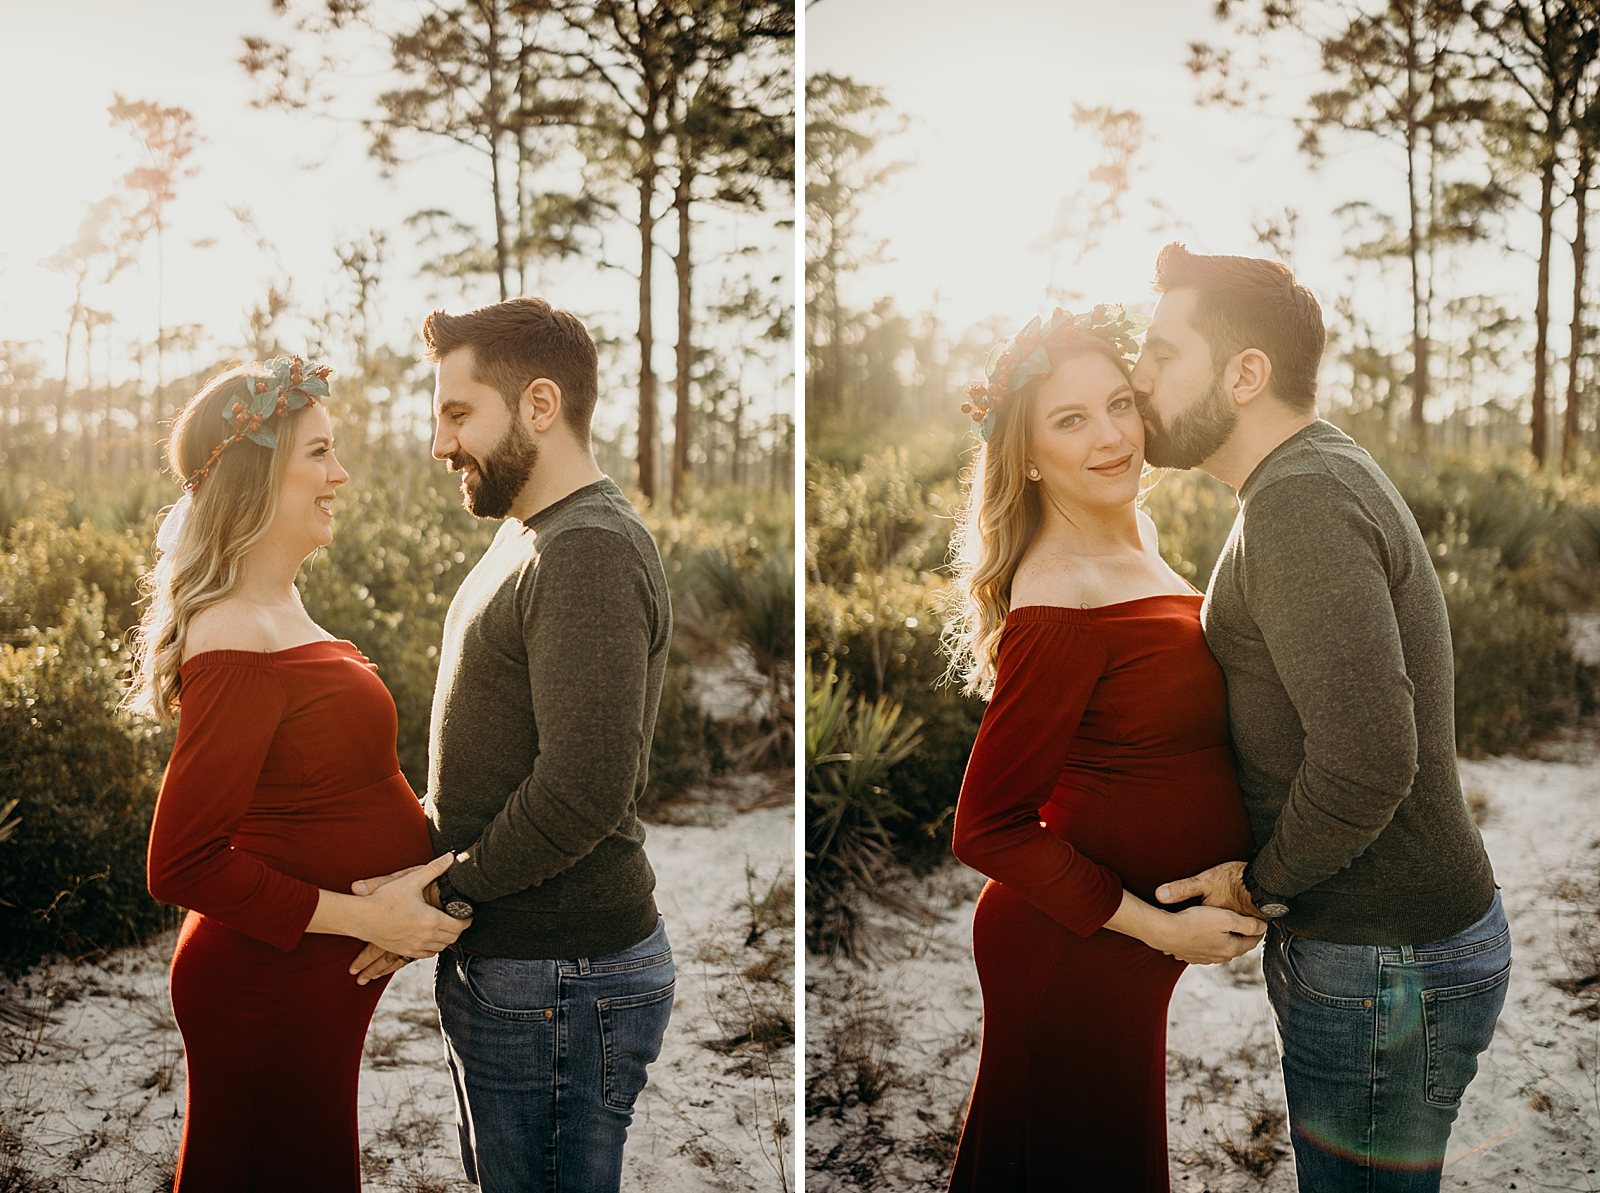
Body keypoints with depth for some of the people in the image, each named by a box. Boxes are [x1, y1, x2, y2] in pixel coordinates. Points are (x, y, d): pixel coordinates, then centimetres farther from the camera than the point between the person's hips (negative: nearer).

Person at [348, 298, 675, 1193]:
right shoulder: (534, 539, 15)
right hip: (508, 962, 10)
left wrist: (443, 892, -17)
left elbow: (584, 789, -27)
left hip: (557, 981, -10)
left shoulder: (589, 554, -19)